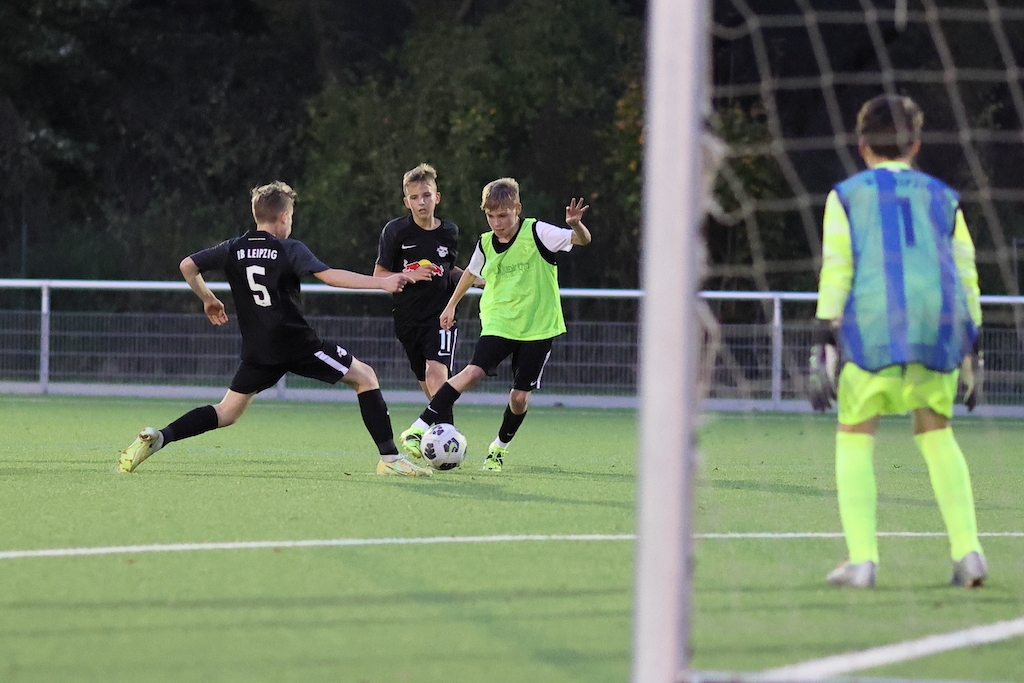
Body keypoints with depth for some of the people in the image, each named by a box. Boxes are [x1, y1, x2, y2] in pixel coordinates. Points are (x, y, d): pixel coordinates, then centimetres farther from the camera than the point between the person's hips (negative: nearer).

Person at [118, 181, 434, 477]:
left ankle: (157, 437, -8)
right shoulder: (290, 250, -7)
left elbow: (187, 266, 8)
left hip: (257, 351, 5)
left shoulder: (234, 249, 7)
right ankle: (390, 458, -1)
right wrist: (383, 282, -21)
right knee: (365, 376, 8)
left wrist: (208, 299, 24)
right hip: (298, 344, -4)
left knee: (228, 412, 14)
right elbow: (328, 275, -20)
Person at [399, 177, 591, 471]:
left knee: (520, 397, -3)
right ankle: (418, 429, -20)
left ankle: (500, 447, 24)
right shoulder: (486, 243, 2)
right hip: (498, 323, 2)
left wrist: (575, 225, -40)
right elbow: (472, 272, 22)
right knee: (472, 372, -20)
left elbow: (582, 239, -18)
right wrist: (451, 305, 26)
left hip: (537, 326, -2)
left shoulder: (537, 233, -10)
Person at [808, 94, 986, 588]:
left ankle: (861, 559, -4)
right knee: (936, 434, 15)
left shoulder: (847, 195, 12)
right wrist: (970, 355, 17)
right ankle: (967, 551, 3)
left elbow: (835, 270, 1)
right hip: (939, 325, 3)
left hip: (872, 325, -3)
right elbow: (966, 274, 14)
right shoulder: (942, 198, 19)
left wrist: (824, 346, -1)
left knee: (855, 439, 7)